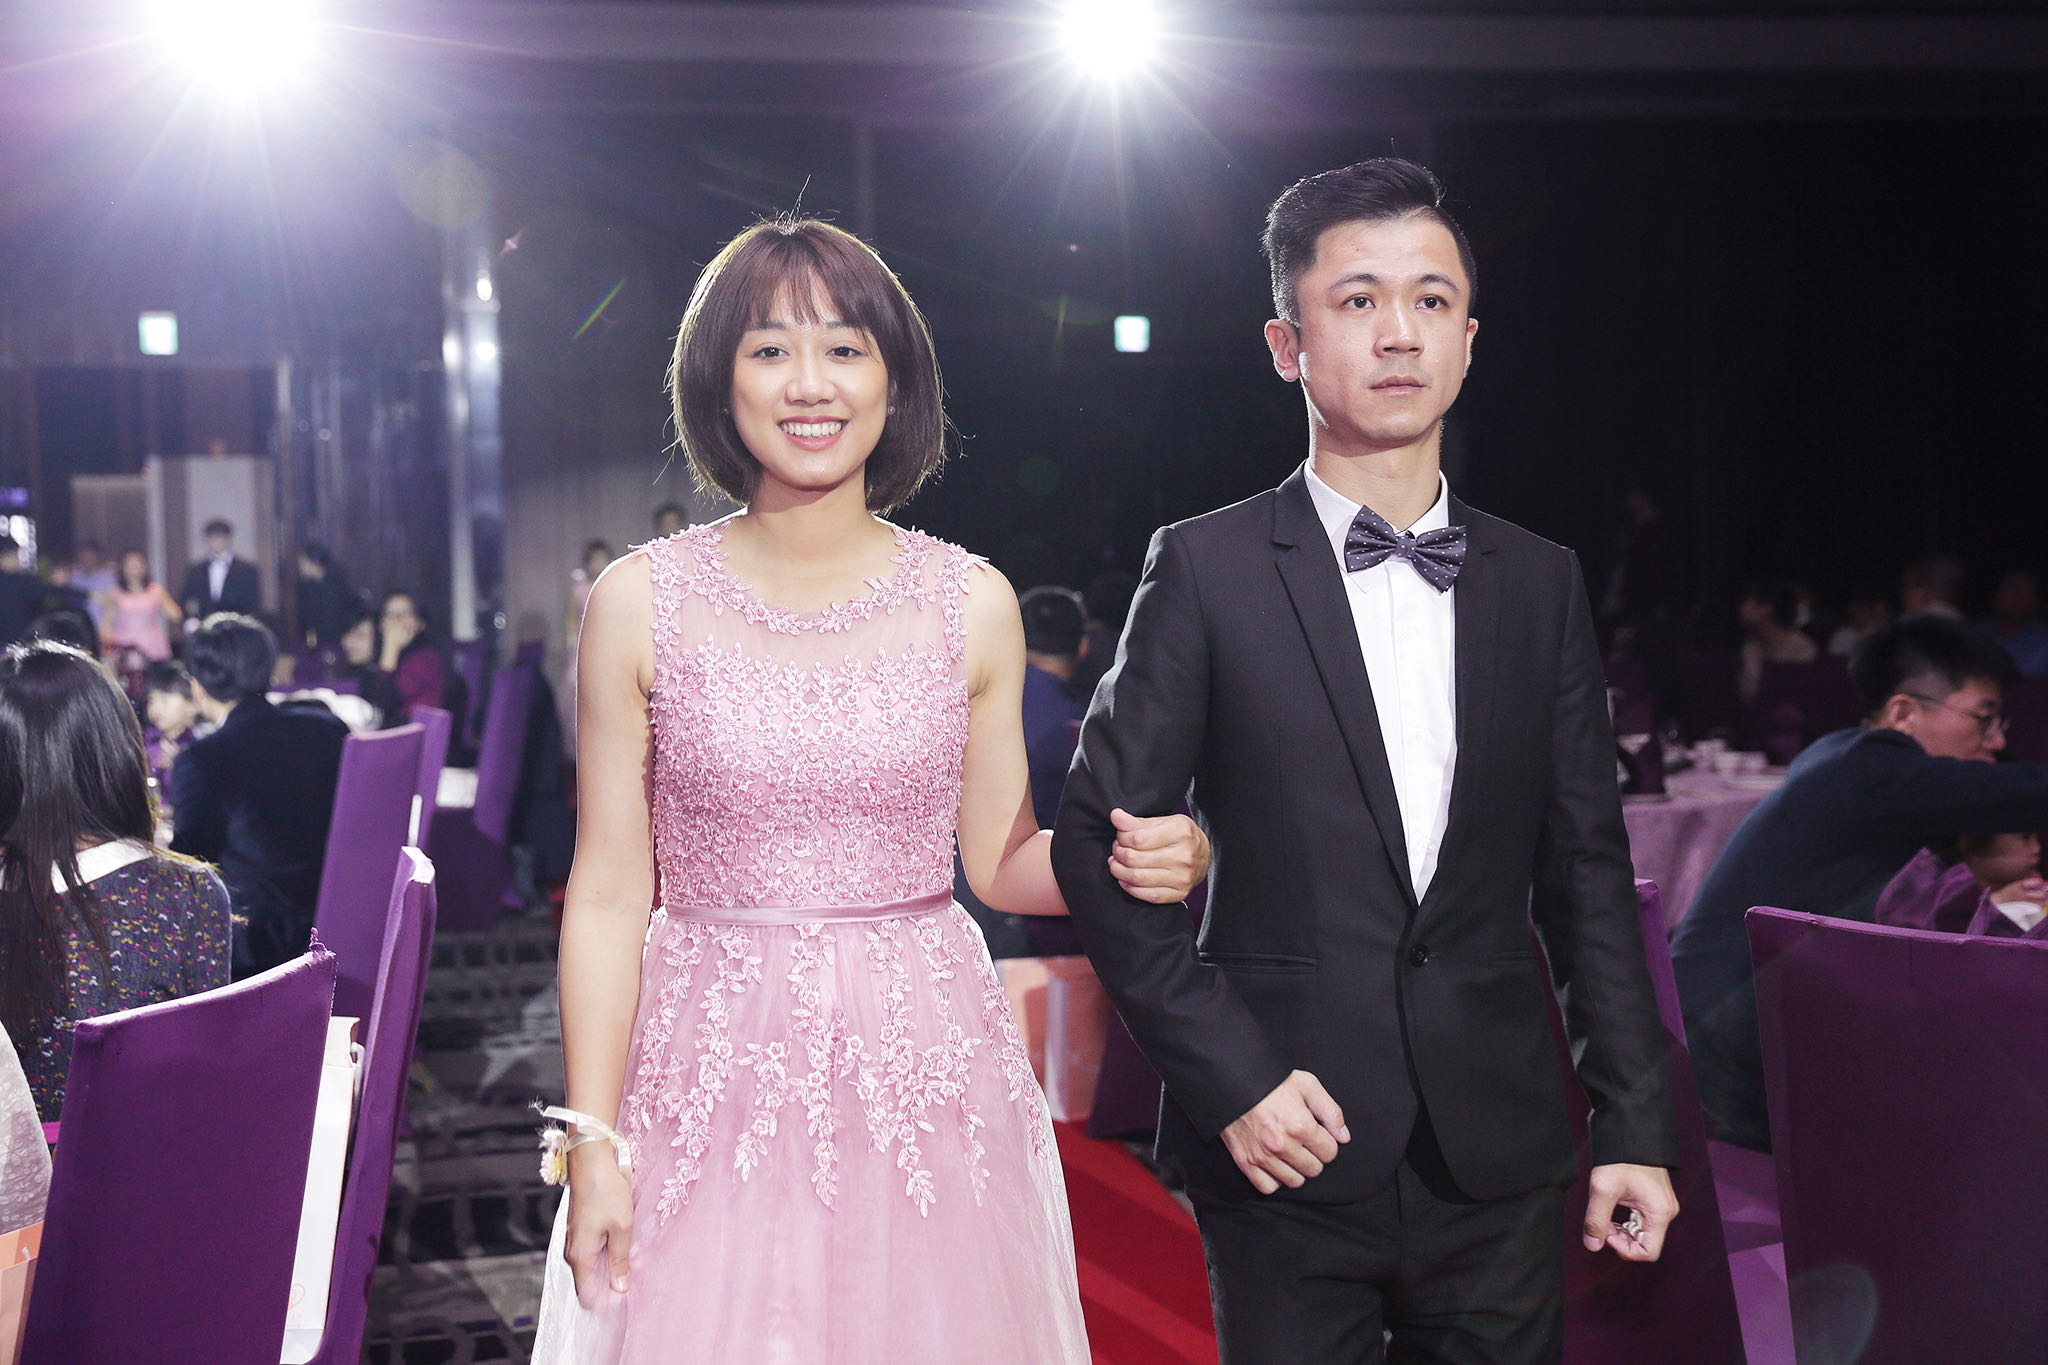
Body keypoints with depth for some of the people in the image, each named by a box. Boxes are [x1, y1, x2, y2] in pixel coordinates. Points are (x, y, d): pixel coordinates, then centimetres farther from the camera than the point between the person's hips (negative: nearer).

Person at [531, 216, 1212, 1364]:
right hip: (713, 1086, -1)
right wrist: (592, 1138, -5)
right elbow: (609, 894, 0)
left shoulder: (971, 603, 2)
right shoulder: (641, 603, -2)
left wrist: (1140, 861, -11)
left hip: (923, 1080, 1)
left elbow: (1000, 858, 9)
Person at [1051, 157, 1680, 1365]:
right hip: (1290, 1142, -3)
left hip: (1500, 1154, 3)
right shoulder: (1207, 571, -3)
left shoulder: (1542, 584, 8)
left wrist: (1637, 1125, 6)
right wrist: (1227, 1075, -10)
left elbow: (1589, 869, 9)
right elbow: (1100, 839, -4)